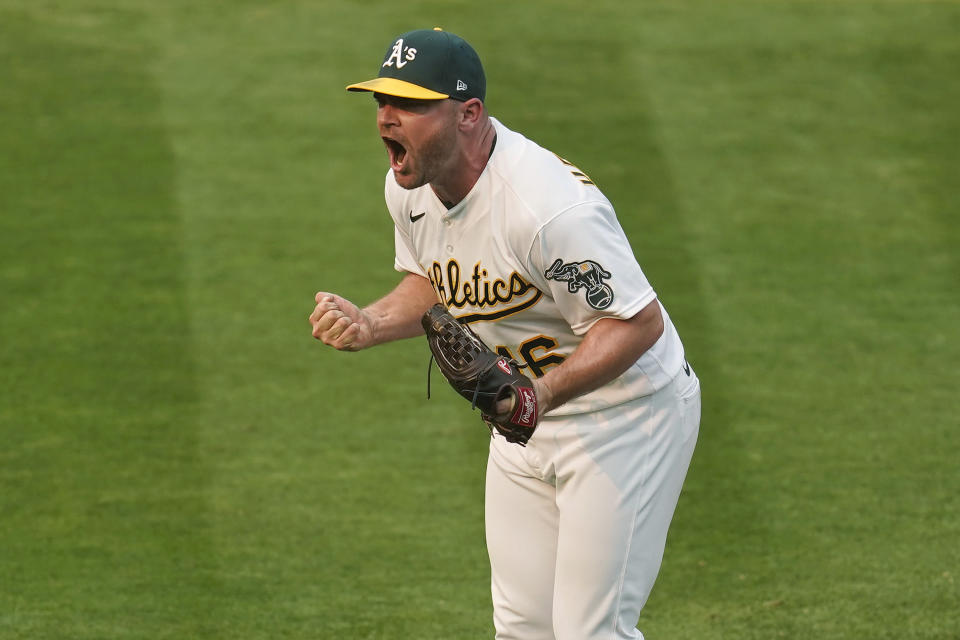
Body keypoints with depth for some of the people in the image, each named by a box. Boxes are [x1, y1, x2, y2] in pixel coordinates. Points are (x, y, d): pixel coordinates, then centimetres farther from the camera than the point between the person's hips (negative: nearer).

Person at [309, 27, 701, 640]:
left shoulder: (550, 208, -32)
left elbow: (639, 322, -27)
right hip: (527, 424, 8)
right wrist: (369, 325, -5)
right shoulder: (409, 188, -5)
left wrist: (543, 394, -39)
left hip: (627, 416, -8)